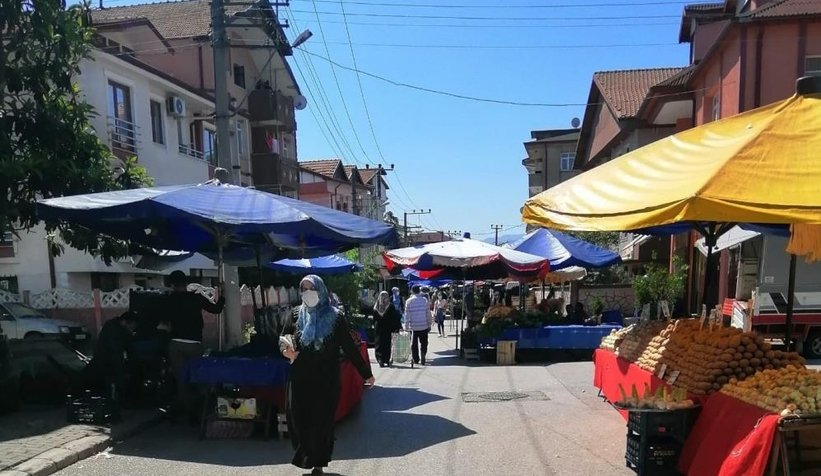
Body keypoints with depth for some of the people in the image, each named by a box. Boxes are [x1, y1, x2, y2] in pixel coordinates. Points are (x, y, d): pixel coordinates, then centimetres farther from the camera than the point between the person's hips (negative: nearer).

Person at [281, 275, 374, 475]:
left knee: (321, 421, 4)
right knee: (298, 420, -4)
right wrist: (287, 352, -11)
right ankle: (305, 456, 19)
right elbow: (285, 341, 13)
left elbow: (350, 348, -3)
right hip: (301, 379, 2)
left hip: (326, 380, -2)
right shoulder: (297, 316, 4)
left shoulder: (334, 318, -6)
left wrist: (366, 373, -1)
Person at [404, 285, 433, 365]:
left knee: (414, 343, 10)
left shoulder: (409, 301, -2)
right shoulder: (424, 300, -1)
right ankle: (423, 355, -10)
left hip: (413, 326, 0)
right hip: (424, 325, 0)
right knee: (424, 342, 8)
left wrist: (406, 325, 6)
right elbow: (428, 314, 1)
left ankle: (416, 360, 12)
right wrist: (429, 324, 9)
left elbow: (407, 314, -1)